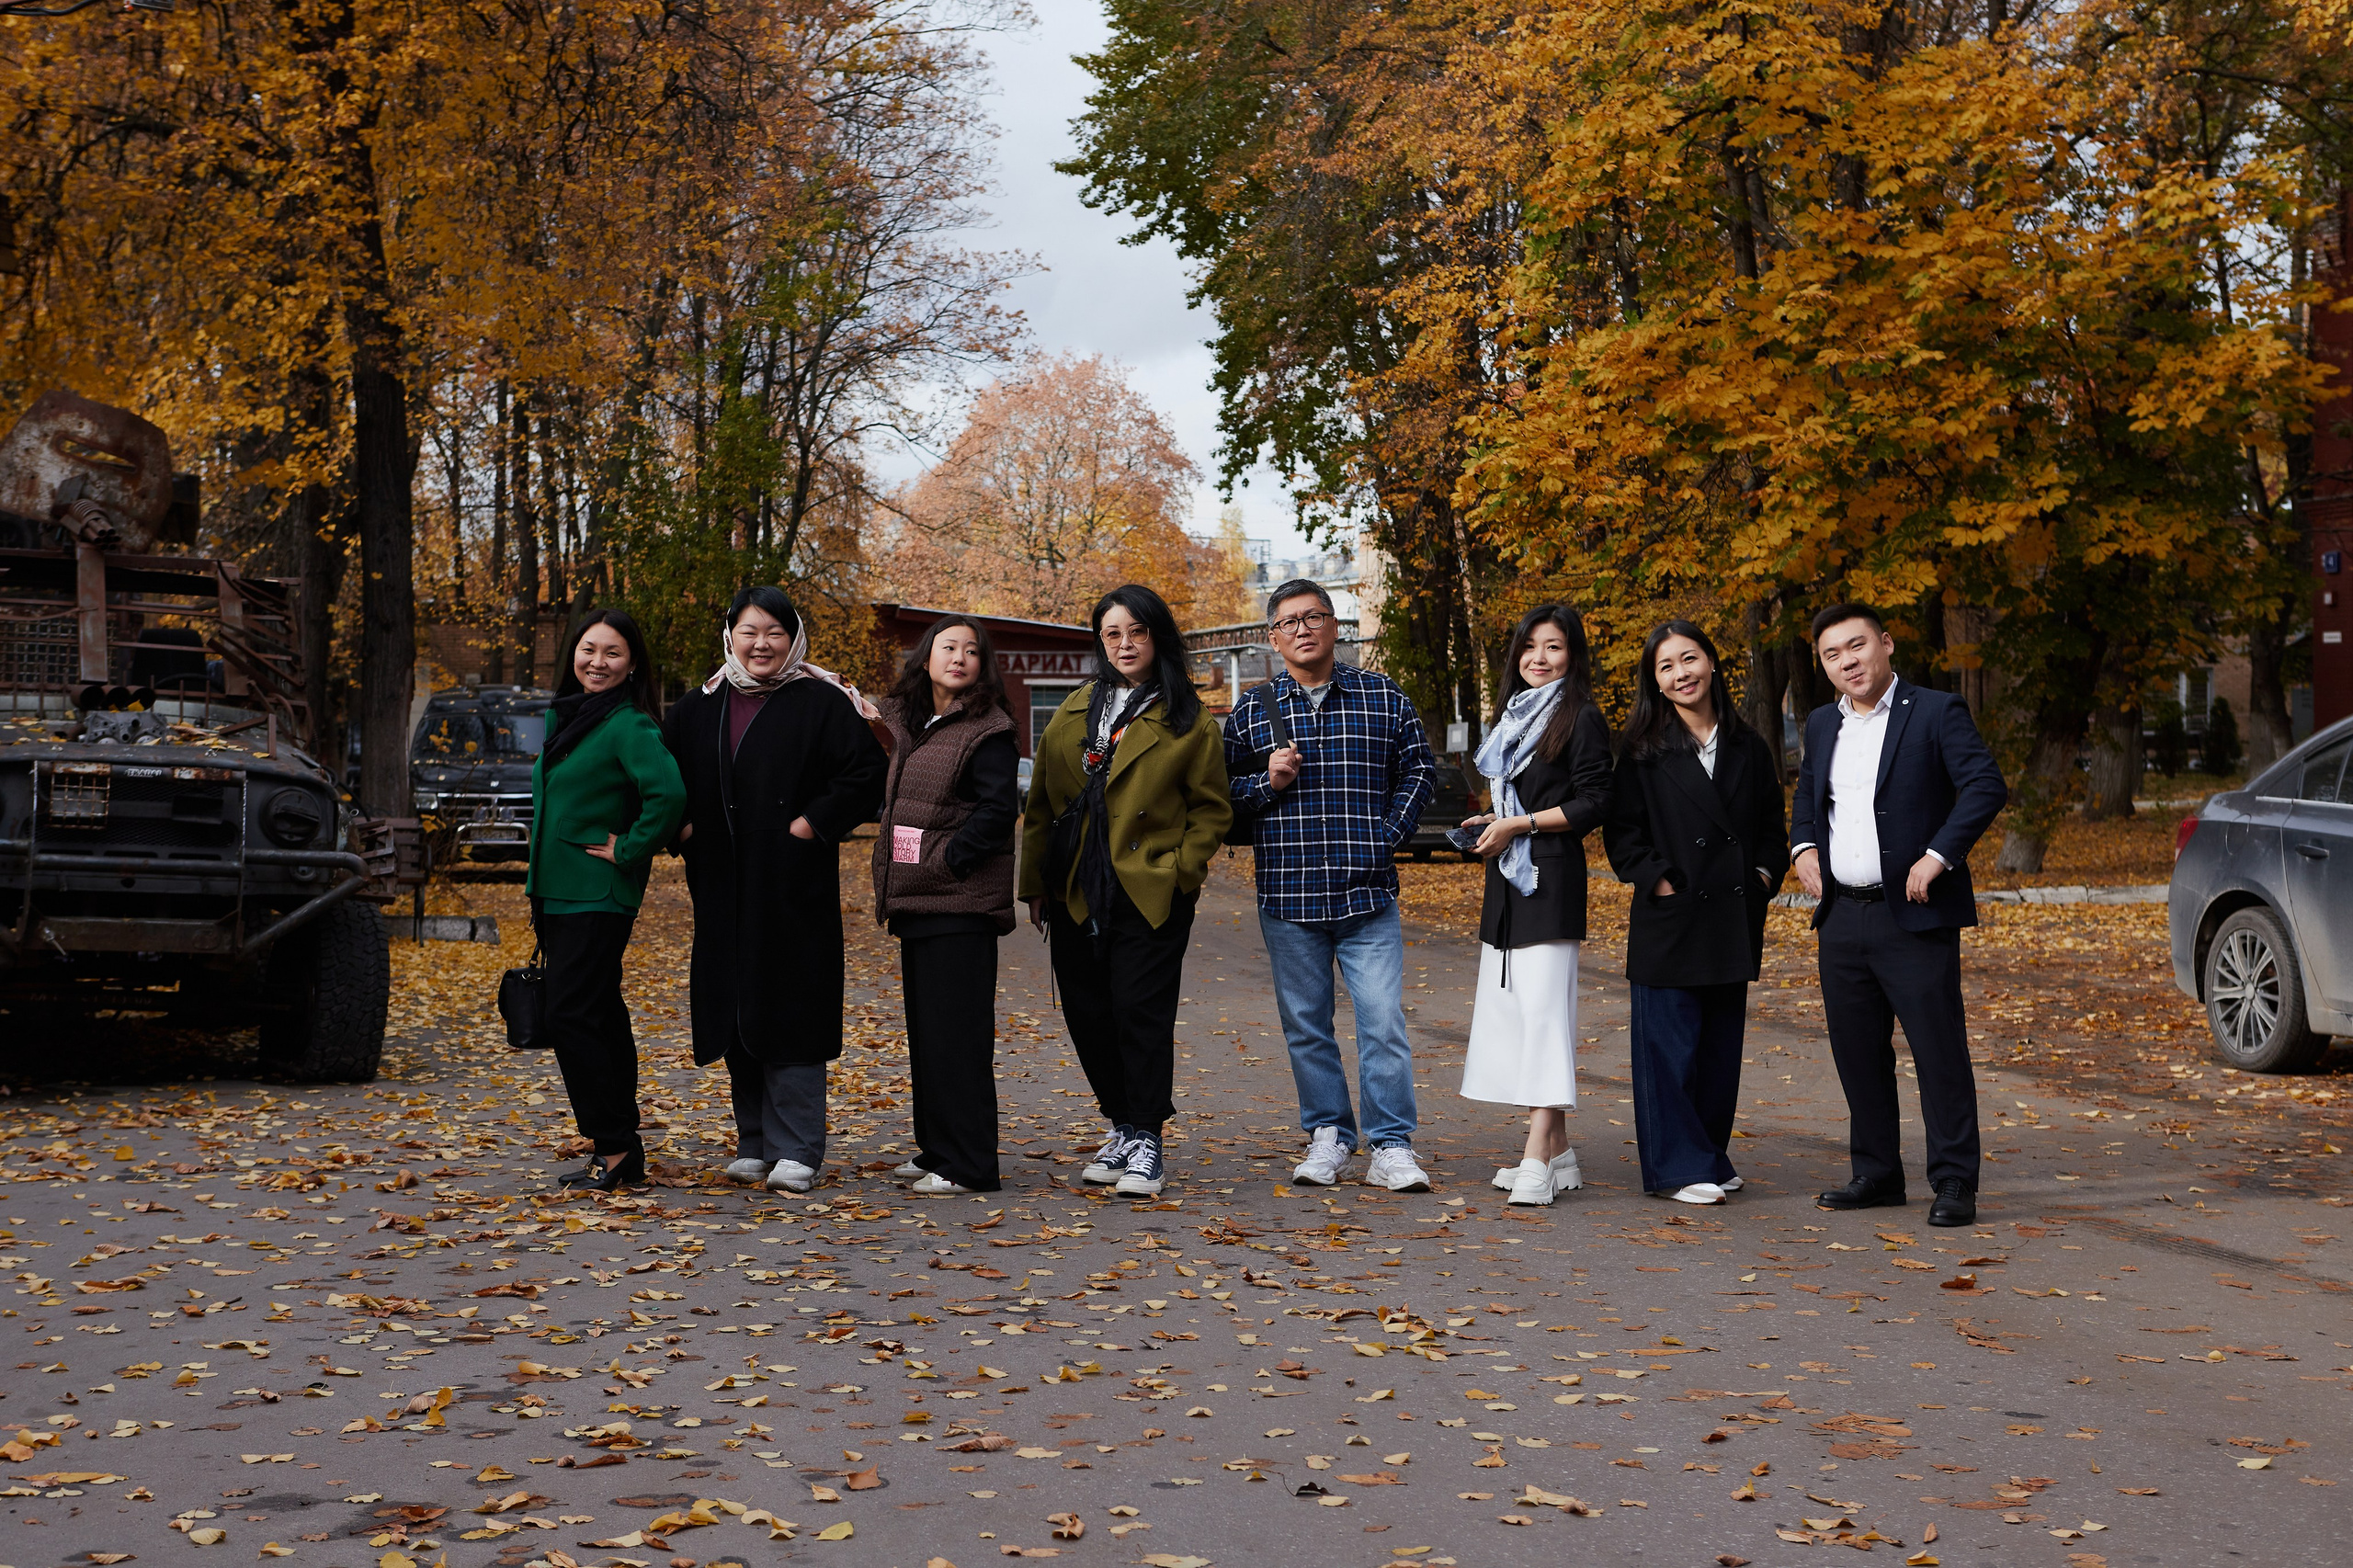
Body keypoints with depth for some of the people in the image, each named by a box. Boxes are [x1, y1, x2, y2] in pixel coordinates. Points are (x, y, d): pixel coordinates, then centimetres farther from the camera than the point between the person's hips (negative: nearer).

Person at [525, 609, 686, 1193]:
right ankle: (621, 1153, 17)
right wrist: (538, 892, 22)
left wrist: (628, 850, -18)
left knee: (572, 1017, -11)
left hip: (598, 898, -9)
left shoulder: (629, 725, -14)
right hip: (557, 895, 9)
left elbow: (668, 794, -29)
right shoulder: (566, 717, 15)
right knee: (599, 1017, 11)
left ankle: (614, 1148, -4)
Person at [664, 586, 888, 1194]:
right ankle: (754, 1143, 18)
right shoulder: (696, 709, 12)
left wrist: (814, 824, -13)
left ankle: (797, 1151, 1)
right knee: (733, 1013, 7)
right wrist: (684, 827, 6)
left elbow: (867, 772, -7)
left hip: (795, 887, -5)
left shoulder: (823, 703, -2)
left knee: (789, 1013, -5)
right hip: (722, 888, 5)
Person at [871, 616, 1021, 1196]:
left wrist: (946, 863, -16)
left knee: (955, 1033, -7)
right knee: (925, 1031, 14)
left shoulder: (987, 729, -8)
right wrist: (888, 880, 12)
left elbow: (998, 809, -16)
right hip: (916, 900, 9)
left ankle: (966, 1165, -3)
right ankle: (935, 1149, 24)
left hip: (961, 900, -9)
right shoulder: (909, 724, 16)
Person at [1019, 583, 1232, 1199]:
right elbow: (1041, 804, 13)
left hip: (1150, 894, -5)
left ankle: (1146, 1141, 3)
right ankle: (1123, 1126, 23)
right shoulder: (1074, 712, 13)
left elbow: (1211, 808, 2)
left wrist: (1181, 870, -8)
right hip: (1075, 894, 5)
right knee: (1087, 1013, 8)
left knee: (1141, 1010, -8)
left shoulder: (1187, 721, 1)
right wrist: (1035, 883, 9)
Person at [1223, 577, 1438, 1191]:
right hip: (1288, 894, 1)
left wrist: (1390, 833, 2)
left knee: (1383, 1021, -7)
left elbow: (1419, 767, 13)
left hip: (1368, 893, -1)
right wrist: (1267, 782, -9)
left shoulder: (1382, 697, 7)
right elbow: (1220, 790, 10)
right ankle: (1327, 1135, 22)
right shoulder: (1252, 710, 7)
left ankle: (1391, 1147, 2)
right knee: (1305, 1026, 8)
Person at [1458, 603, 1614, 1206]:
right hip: (1509, 880, 9)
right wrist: (1495, 821, 10)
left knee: (1543, 1011, -13)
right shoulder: (1513, 716, 20)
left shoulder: (1580, 718, -4)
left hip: (1551, 879, -9)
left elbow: (1592, 804, -11)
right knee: (1513, 1012, 7)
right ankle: (1558, 1153, 13)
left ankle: (1537, 1160, -17)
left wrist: (1518, 825, -13)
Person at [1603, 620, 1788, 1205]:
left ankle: (1711, 1158, 22)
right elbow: (1622, 834, -3)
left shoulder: (1749, 748, 11)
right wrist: (1660, 882, -12)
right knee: (1669, 1044, -4)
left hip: (1733, 922, 4)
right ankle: (1677, 1165, 4)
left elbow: (1772, 826, 18)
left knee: (1721, 1045, 10)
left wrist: (1764, 874, 3)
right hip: (1669, 920, -4)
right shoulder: (1643, 751, -1)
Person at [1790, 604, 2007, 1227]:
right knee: (1857, 1053, 11)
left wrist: (1936, 857, -19)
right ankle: (1877, 1174, 22)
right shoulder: (1822, 725, 14)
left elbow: (1987, 786, -13)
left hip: (1913, 917, -6)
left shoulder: (1936, 713, -5)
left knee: (1939, 1052, -3)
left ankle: (1954, 1184, 4)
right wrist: (1804, 846, 9)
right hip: (1842, 917, 6)